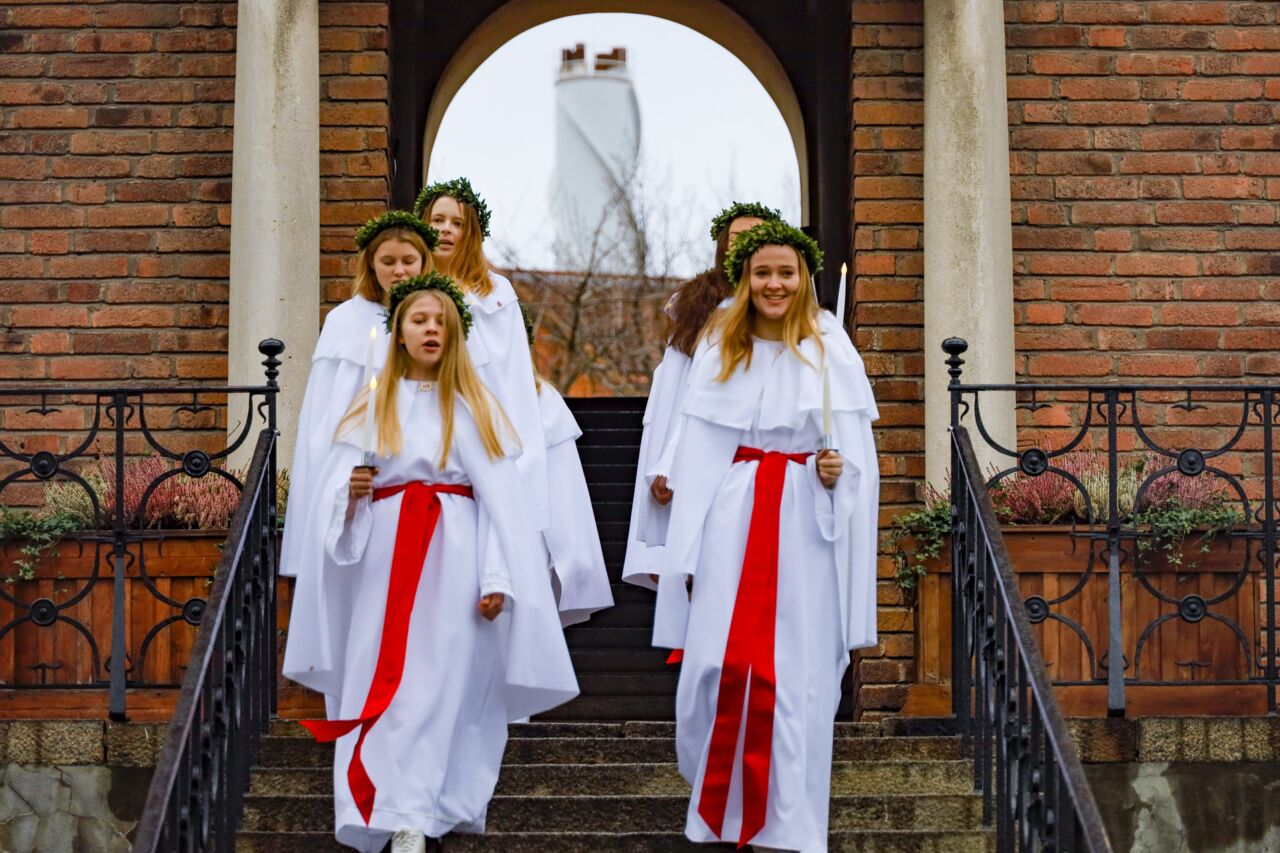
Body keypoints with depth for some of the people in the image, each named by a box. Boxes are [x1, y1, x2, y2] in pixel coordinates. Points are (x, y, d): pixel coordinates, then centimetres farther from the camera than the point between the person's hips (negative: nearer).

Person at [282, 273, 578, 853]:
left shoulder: (474, 406, 7)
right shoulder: (373, 405, 12)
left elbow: (500, 499, 0)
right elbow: (333, 491, 12)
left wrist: (498, 578, -9)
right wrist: (349, 493, -12)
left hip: (453, 559, -2)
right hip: (386, 561, 2)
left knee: (439, 684, -8)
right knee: (385, 683, -3)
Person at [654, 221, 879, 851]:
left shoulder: (831, 351, 3)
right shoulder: (718, 350, 8)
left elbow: (857, 449, 5)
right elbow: (697, 455, 7)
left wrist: (838, 468, -17)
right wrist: (686, 548, 1)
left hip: (805, 524, -1)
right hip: (733, 520, 2)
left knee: (795, 671, -3)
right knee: (721, 661, -4)